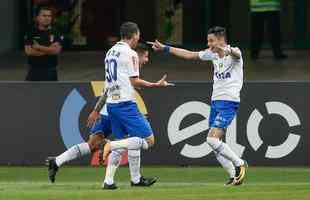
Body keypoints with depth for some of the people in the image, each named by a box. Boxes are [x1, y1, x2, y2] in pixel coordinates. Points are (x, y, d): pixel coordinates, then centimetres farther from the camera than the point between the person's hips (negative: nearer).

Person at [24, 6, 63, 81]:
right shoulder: (31, 33, 1)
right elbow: (28, 51, -11)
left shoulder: (56, 33, 0)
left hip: (50, 71, 0)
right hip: (34, 71, 0)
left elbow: (56, 50, -13)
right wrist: (49, 50, -12)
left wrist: (39, 47, -12)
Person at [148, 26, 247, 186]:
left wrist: (224, 49, -61)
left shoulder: (234, 53, -12)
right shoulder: (212, 54, 9)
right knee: (214, 144, 5)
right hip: (216, 101, 8)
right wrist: (164, 48, 18)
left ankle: (239, 163, -3)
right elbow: (189, 55, 18)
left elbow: (235, 54, -37)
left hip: (229, 102, -8)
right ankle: (234, 176, 11)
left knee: (212, 139, -18)